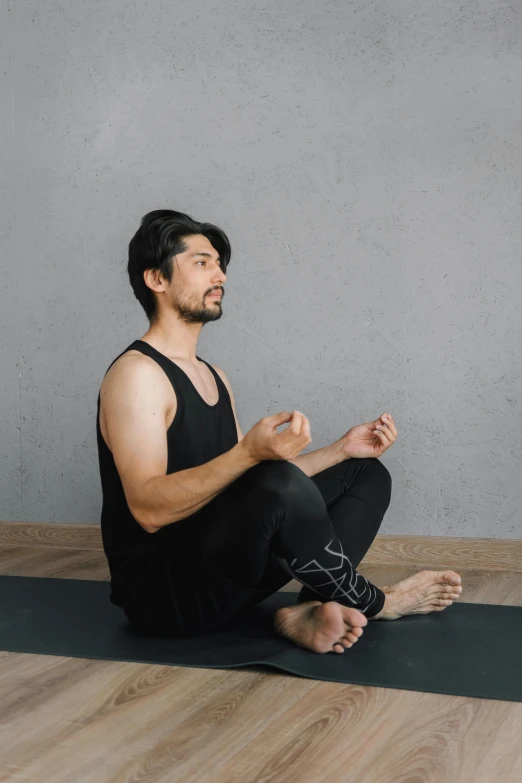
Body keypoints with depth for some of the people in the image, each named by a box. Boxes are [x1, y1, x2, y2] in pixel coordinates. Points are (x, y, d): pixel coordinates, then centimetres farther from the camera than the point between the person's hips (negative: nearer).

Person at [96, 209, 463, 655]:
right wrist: (249, 452, -38)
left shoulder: (213, 378, 15)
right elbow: (149, 509, -26)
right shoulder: (136, 374, -14)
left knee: (367, 473, 9)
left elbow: (253, 484, 16)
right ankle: (373, 605, -9)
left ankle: (309, 612, -16)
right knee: (281, 484, -36)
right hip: (157, 588, -9)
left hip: (217, 567, 10)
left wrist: (344, 447, 7)